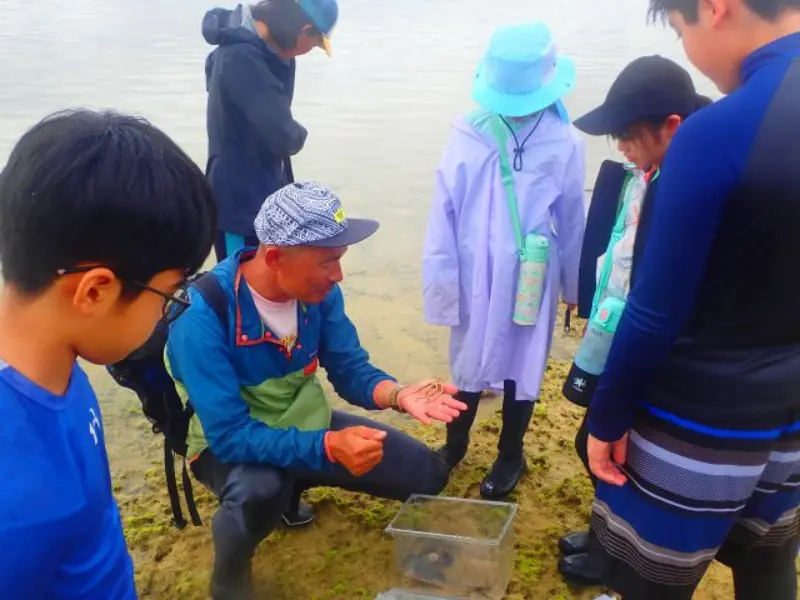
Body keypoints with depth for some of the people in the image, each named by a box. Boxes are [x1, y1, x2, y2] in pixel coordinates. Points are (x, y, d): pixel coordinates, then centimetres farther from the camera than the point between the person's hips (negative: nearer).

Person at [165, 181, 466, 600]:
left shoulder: (319, 291, -14)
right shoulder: (202, 315, -32)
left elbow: (350, 369, -7)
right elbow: (230, 436, -33)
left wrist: (399, 395, -29)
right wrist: (328, 446, -44)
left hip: (306, 425, 6)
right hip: (230, 444, -5)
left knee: (426, 475, 1)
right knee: (260, 489, -41)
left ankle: (295, 487, 22)